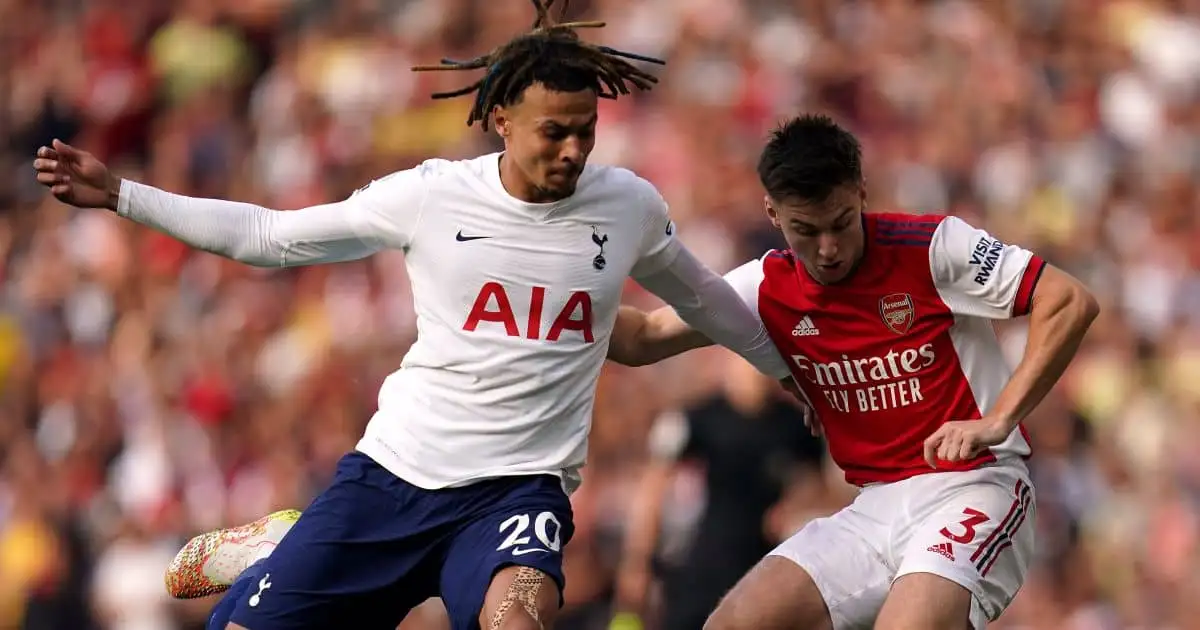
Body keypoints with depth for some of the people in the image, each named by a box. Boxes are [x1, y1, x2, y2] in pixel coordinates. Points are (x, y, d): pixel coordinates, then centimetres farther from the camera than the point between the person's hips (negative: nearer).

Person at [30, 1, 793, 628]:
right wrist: (119, 196, 3)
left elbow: (706, 300, 21)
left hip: (517, 487, -1)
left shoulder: (630, 206, 0)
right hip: (391, 471, 1)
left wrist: (792, 372, 35)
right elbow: (271, 235, 7)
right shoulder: (430, 196, -3)